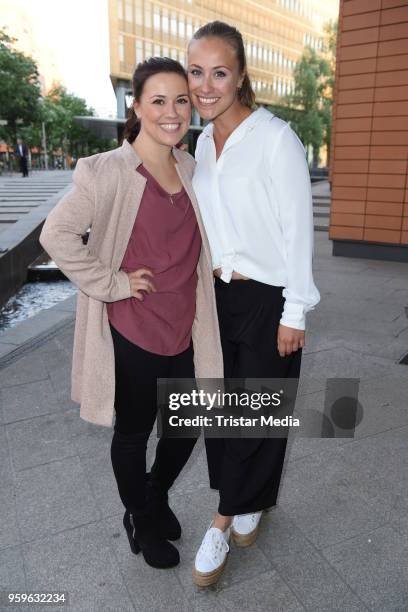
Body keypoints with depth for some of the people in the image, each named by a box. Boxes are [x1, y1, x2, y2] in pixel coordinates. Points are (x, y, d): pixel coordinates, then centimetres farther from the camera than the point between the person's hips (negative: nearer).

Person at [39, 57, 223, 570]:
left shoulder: (190, 167, 7)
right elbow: (56, 235, -19)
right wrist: (112, 283, -17)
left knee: (187, 428, 17)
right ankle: (140, 520, 43)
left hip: (186, 331, 6)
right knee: (133, 432, 15)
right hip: (132, 334, -6)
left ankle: (158, 493, 49)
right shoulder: (109, 172, -14)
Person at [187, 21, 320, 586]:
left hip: (268, 299, -6)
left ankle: (227, 518, 27)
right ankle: (248, 505, 36)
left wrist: (294, 312, -13)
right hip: (218, 295, 7)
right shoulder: (203, 142, 8)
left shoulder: (276, 138, -13)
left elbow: (298, 228, -13)